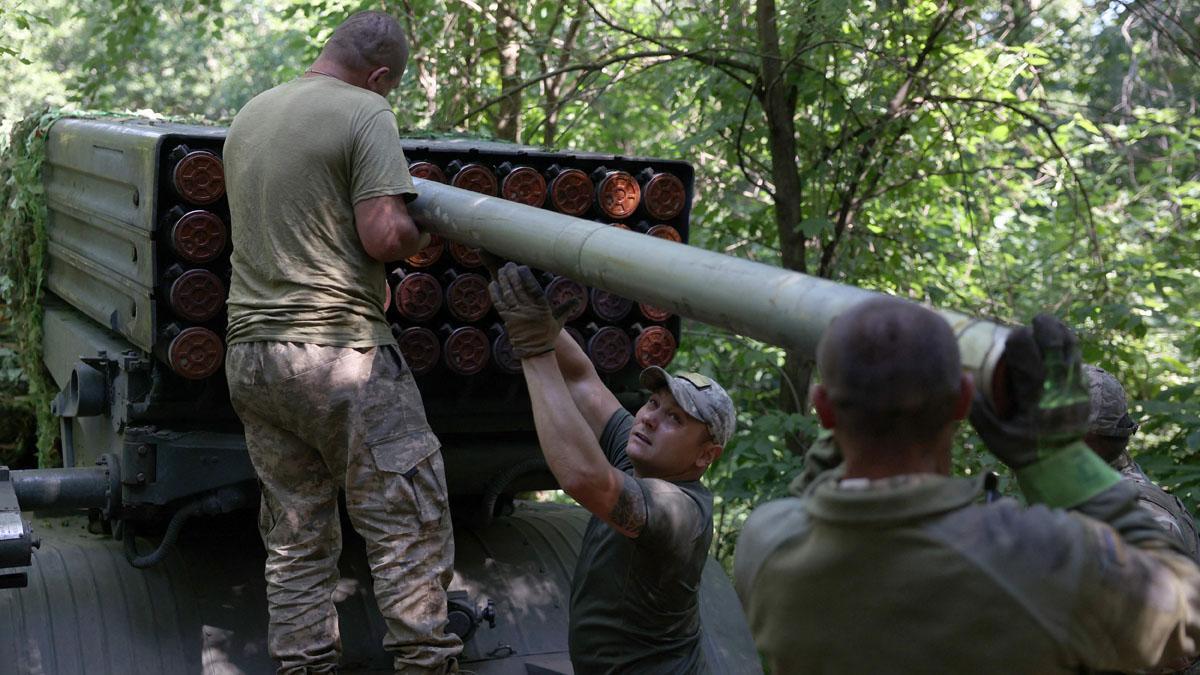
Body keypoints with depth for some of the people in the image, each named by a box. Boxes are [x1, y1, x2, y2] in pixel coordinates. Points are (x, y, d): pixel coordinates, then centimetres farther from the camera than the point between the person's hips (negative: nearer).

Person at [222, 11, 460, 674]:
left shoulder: (247, 115, 17)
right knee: (410, 527, 0)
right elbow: (384, 235, -16)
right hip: (339, 352, -7)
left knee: (295, 538, 11)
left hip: (250, 349, 8)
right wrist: (419, 232, 4)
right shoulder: (366, 111, -7)